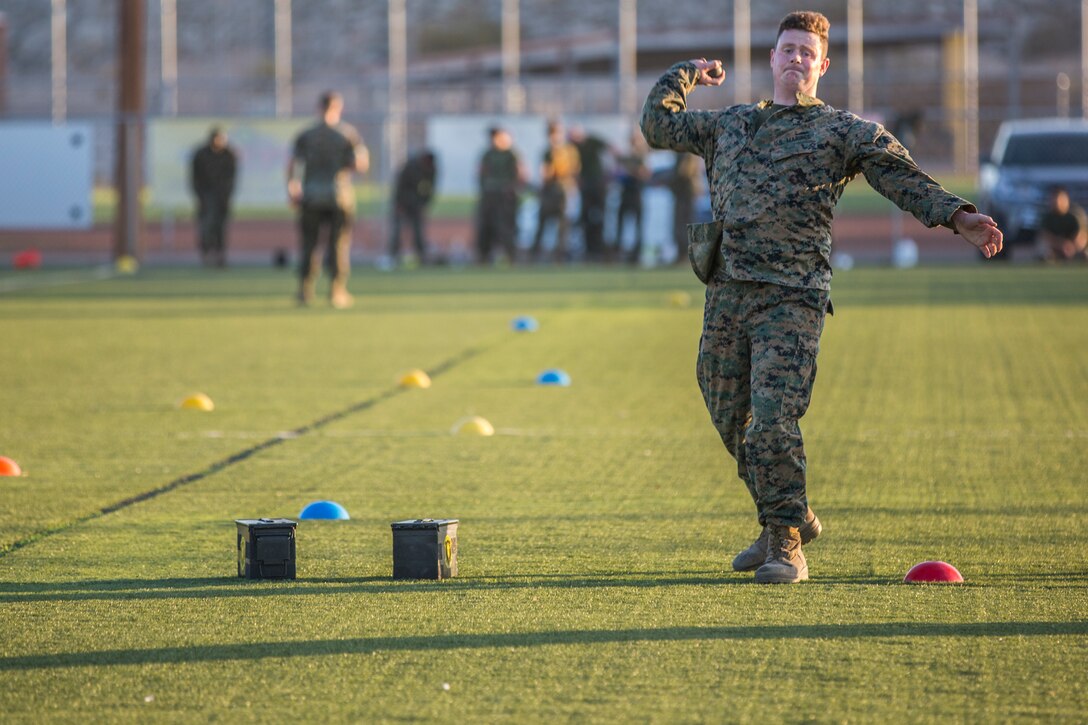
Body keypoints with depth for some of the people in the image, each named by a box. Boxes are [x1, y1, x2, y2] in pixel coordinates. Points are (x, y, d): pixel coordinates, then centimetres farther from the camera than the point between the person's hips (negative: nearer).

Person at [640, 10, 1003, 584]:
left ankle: (786, 545, -5)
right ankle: (789, 518, 29)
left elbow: (904, 179, -2)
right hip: (726, 295, 5)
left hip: (792, 299, -5)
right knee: (732, 423, 10)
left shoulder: (845, 132, 8)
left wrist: (958, 218, -14)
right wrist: (684, 75, 27)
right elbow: (658, 126, 31)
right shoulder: (729, 125, 21)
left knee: (773, 422, -16)